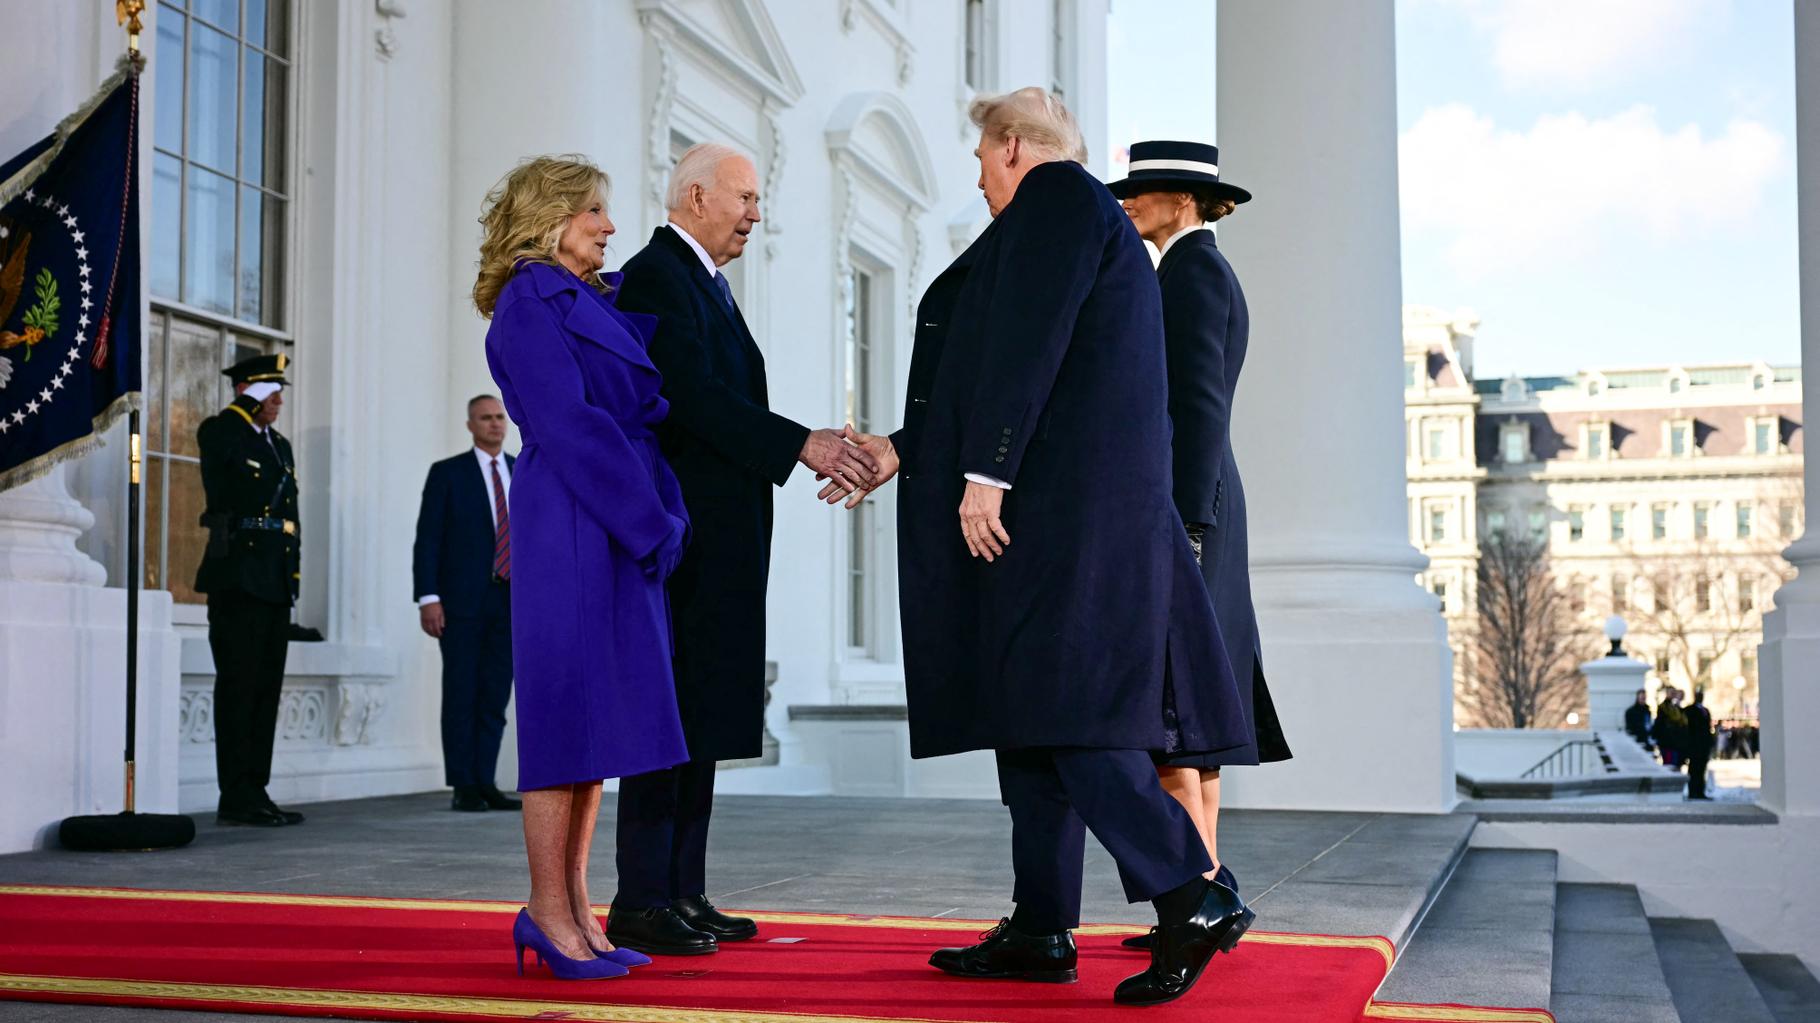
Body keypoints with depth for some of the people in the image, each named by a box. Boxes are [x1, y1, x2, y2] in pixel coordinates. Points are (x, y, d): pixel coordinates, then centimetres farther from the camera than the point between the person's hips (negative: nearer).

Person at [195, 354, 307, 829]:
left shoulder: (281, 445, 22)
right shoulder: (218, 433, 0)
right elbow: (223, 451, -22)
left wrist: (293, 568, 16)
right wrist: (249, 401, -11)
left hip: (276, 585, 8)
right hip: (237, 580, -8)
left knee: (266, 689, 8)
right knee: (239, 687, -8)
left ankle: (254, 793, 12)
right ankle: (237, 798, -7)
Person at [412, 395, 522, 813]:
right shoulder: (447, 473, 3)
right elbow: (427, 540, -2)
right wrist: (428, 598, -11)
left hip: (510, 601, 3)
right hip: (461, 600, -3)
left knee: (496, 695, 5)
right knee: (461, 694, -1)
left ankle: (484, 783, 11)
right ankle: (463, 787, 4)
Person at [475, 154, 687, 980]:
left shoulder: (602, 300, 18)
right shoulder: (528, 306, -7)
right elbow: (570, 426, -16)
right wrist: (652, 524, -16)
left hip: (624, 532, 9)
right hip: (570, 531, -9)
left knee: (598, 719, 8)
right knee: (568, 710, -5)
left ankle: (573, 908, 13)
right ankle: (549, 912, 2)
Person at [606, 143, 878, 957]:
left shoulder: (704, 283, 22)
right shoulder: (656, 277, -9)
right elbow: (694, 397, -21)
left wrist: (814, 452, 10)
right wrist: (800, 445, -24)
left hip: (716, 539, 10)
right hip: (679, 531, -10)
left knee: (701, 715, 10)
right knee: (668, 713, -9)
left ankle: (683, 894, 15)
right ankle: (640, 904, -5)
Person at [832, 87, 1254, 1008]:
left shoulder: (1057, 194, -3)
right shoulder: (1072, 213, 26)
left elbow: (1027, 345, -16)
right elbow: (1001, 372, 27)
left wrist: (986, 471, -19)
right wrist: (904, 452, 29)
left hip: (1057, 506, -10)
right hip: (1050, 509, 10)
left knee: (1057, 709, -13)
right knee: (1029, 711, 9)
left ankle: (1194, 899, -14)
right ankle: (1039, 931, 13)